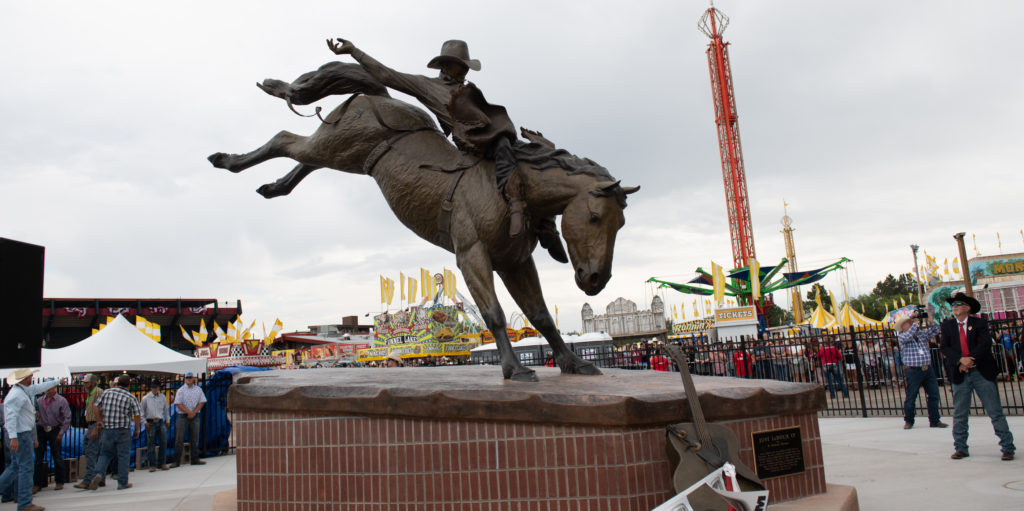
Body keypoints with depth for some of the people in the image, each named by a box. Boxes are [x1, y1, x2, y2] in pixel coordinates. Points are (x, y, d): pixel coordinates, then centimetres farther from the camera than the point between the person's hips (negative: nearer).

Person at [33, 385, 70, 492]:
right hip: (41, 431, 3)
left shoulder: (61, 401, -3)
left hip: (54, 431, -3)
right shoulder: (39, 401, 6)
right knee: (38, 458, 4)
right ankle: (38, 483, 13)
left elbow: (67, 418, -3)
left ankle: (59, 482, 12)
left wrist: (61, 433, -8)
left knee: (57, 457, 2)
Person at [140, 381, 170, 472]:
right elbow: (142, 411, 6)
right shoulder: (146, 398, 0)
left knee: (163, 443, 2)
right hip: (150, 423, -3)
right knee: (151, 444, 0)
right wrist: (145, 422, -2)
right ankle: (152, 465, 6)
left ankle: (162, 463, 12)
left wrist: (167, 420, 18)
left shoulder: (163, 397, 8)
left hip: (161, 422, 3)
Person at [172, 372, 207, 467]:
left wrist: (194, 412, -8)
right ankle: (177, 461, 1)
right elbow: (178, 404, -7)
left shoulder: (198, 389, 8)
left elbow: (201, 402, 4)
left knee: (195, 438, 6)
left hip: (195, 416, 3)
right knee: (179, 439, -3)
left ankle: (195, 459, 12)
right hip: (183, 416, -3)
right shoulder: (181, 390, -1)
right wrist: (188, 412, -13)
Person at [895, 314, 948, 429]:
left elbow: (935, 330, 14)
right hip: (913, 371, -5)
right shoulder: (901, 337, 0)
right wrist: (916, 323, -15)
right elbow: (908, 336, -20)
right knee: (911, 397, 0)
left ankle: (934, 420, 17)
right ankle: (908, 421, 13)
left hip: (928, 369, 5)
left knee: (934, 395, 6)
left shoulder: (922, 333, 15)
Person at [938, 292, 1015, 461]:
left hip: (981, 372, -2)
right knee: (959, 414, 6)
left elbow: (985, 343, -11)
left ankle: (1008, 447, 11)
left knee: (995, 411, 1)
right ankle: (960, 448, 16)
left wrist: (970, 361, -17)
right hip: (960, 375, 2)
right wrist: (961, 360, -17)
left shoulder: (979, 323, 2)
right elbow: (944, 347, -1)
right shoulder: (947, 325, 8)